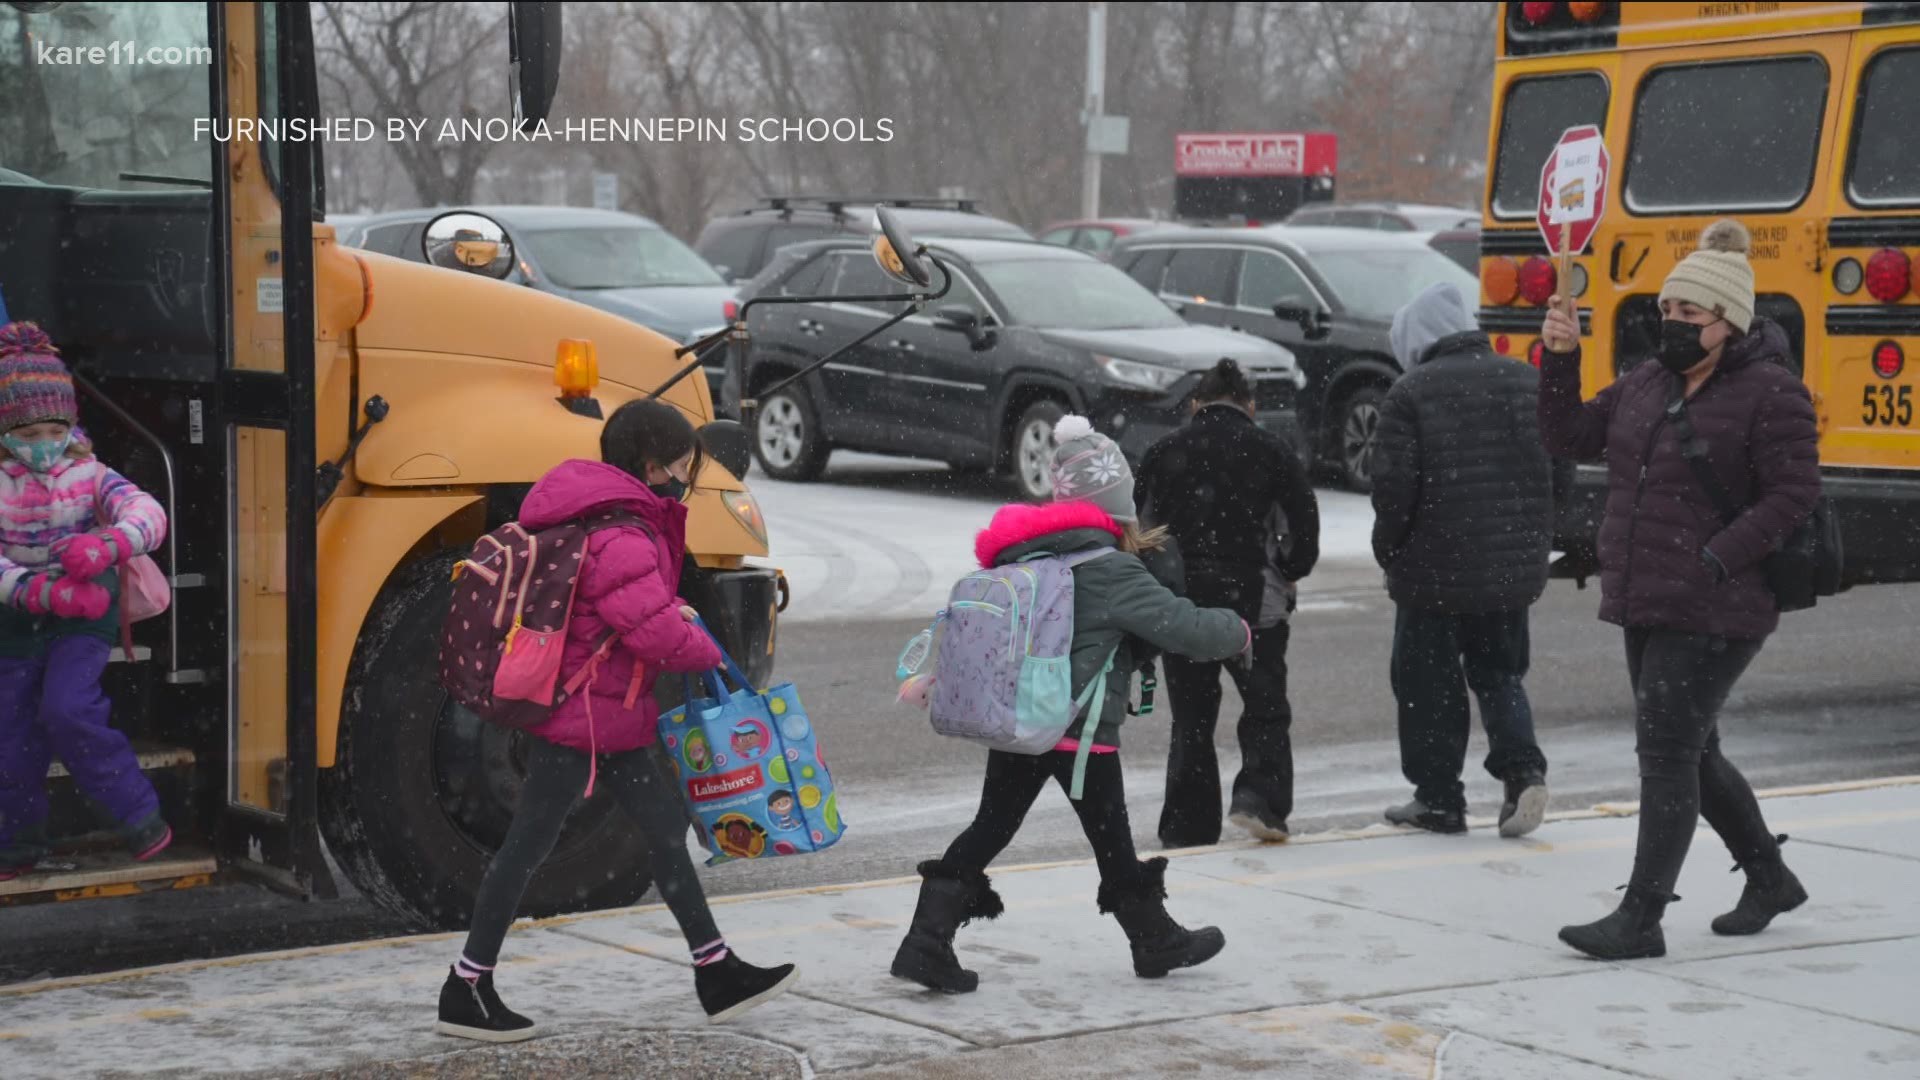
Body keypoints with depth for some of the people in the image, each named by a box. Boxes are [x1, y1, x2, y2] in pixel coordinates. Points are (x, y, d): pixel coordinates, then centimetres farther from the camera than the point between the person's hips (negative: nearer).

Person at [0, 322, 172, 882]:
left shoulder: (88, 476, -9)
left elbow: (148, 512, -25)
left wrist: (108, 545, -46)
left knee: (66, 707, -23)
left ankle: (138, 812, -8)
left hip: (84, 612, -2)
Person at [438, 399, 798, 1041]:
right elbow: (659, 635, -26)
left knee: (664, 825, 14)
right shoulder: (620, 540, -23)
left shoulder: (621, 522, 10)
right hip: (581, 716, -11)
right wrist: (708, 654, -8)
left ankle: (716, 973, 21)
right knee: (530, 842, -3)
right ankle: (465, 992, 4)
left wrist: (668, 612, 4)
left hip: (608, 716, 11)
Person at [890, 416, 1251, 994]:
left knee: (989, 829, 8)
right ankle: (1156, 941, 28)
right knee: (1111, 839, 9)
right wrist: (1238, 631, 3)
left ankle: (926, 943, 1)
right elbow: (1185, 626, -14)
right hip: (1082, 729, -6)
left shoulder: (1021, 556, 6)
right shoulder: (1111, 570, -16)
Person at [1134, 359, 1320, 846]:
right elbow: (1304, 526, -3)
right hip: (1252, 600, -2)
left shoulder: (1163, 453, 4)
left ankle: (1187, 830, 11)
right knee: (1265, 709, 10)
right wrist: (1289, 575, 14)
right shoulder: (1271, 451, -1)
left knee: (1191, 718, 10)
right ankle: (1259, 798, -10)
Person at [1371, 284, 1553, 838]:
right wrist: (1536, 541, 17)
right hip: (1515, 568, 5)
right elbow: (1559, 467, 8)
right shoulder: (1528, 382, 4)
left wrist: (1388, 550, 0)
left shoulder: (1412, 393, -13)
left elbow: (1393, 486, -16)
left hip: (1434, 569, -5)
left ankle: (1439, 798, 13)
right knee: (1499, 673, 18)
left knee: (1429, 684, 8)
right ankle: (1523, 770, -2)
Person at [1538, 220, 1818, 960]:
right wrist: (1561, 360, -1)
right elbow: (1570, 436, 13)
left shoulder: (1770, 393, -11)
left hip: (1714, 614, -8)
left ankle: (1640, 919, -5)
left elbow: (1794, 494, -15)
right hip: (1647, 607, 8)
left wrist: (1716, 559, -21)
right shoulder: (1648, 385, 12)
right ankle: (1770, 880, 35)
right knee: (1692, 754, 17)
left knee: (1667, 753, -9)